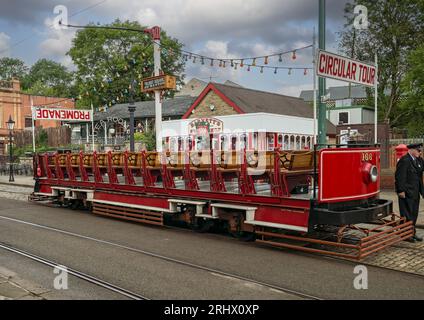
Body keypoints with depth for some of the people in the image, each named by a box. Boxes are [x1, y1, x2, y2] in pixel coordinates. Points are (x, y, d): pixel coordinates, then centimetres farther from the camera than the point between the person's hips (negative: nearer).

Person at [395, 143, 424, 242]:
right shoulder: (404, 160, -16)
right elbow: (399, 177, -20)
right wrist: (401, 191, -21)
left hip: (415, 192, 9)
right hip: (406, 193, -9)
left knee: (414, 213, 14)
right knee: (407, 214, -1)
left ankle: (412, 233, 24)